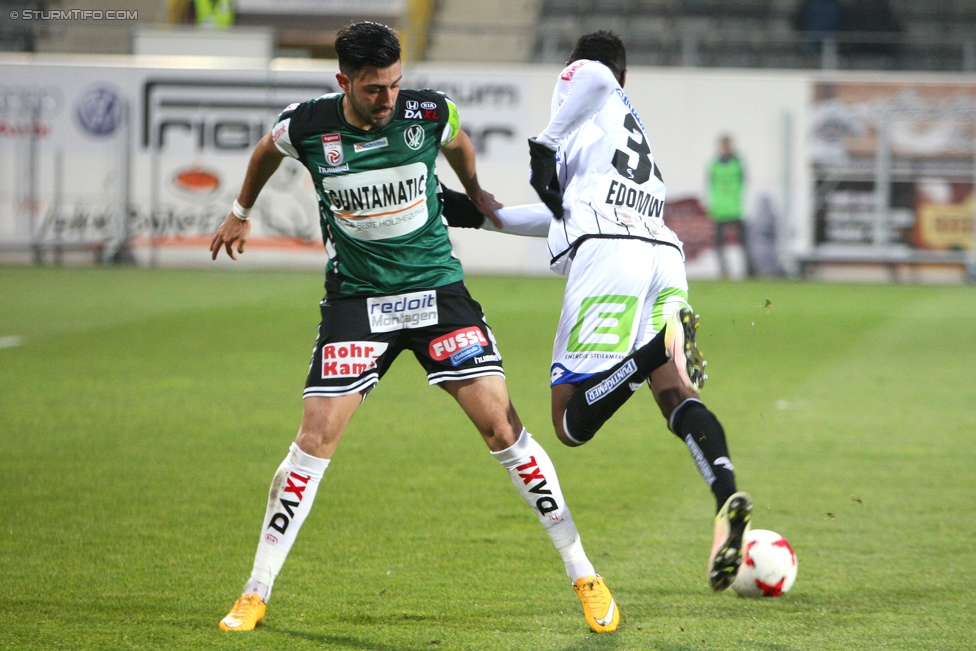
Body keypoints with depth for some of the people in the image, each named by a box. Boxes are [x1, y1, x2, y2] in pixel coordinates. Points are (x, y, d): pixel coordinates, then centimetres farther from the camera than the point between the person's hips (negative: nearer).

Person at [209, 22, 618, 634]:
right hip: (357, 297, 0)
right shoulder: (307, 126, -13)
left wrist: (476, 193, 32)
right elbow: (268, 151, 13)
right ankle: (256, 594, 2)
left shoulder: (428, 112, -12)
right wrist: (242, 212, 28)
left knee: (503, 428, -6)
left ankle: (584, 576, 2)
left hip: (437, 289, 0)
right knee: (316, 438, -9)